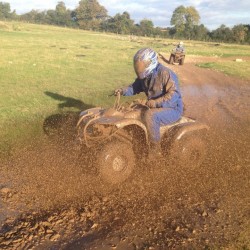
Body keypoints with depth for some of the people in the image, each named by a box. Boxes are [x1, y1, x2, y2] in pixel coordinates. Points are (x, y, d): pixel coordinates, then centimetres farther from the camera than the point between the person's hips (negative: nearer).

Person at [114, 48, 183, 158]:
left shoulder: (165, 73, -23)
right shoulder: (145, 75, 2)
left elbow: (174, 94, -30)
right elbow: (135, 87, 15)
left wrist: (156, 102, -39)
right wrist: (123, 90, -4)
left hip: (172, 109, -9)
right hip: (157, 107, 9)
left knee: (150, 115, -34)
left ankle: (155, 147, -19)